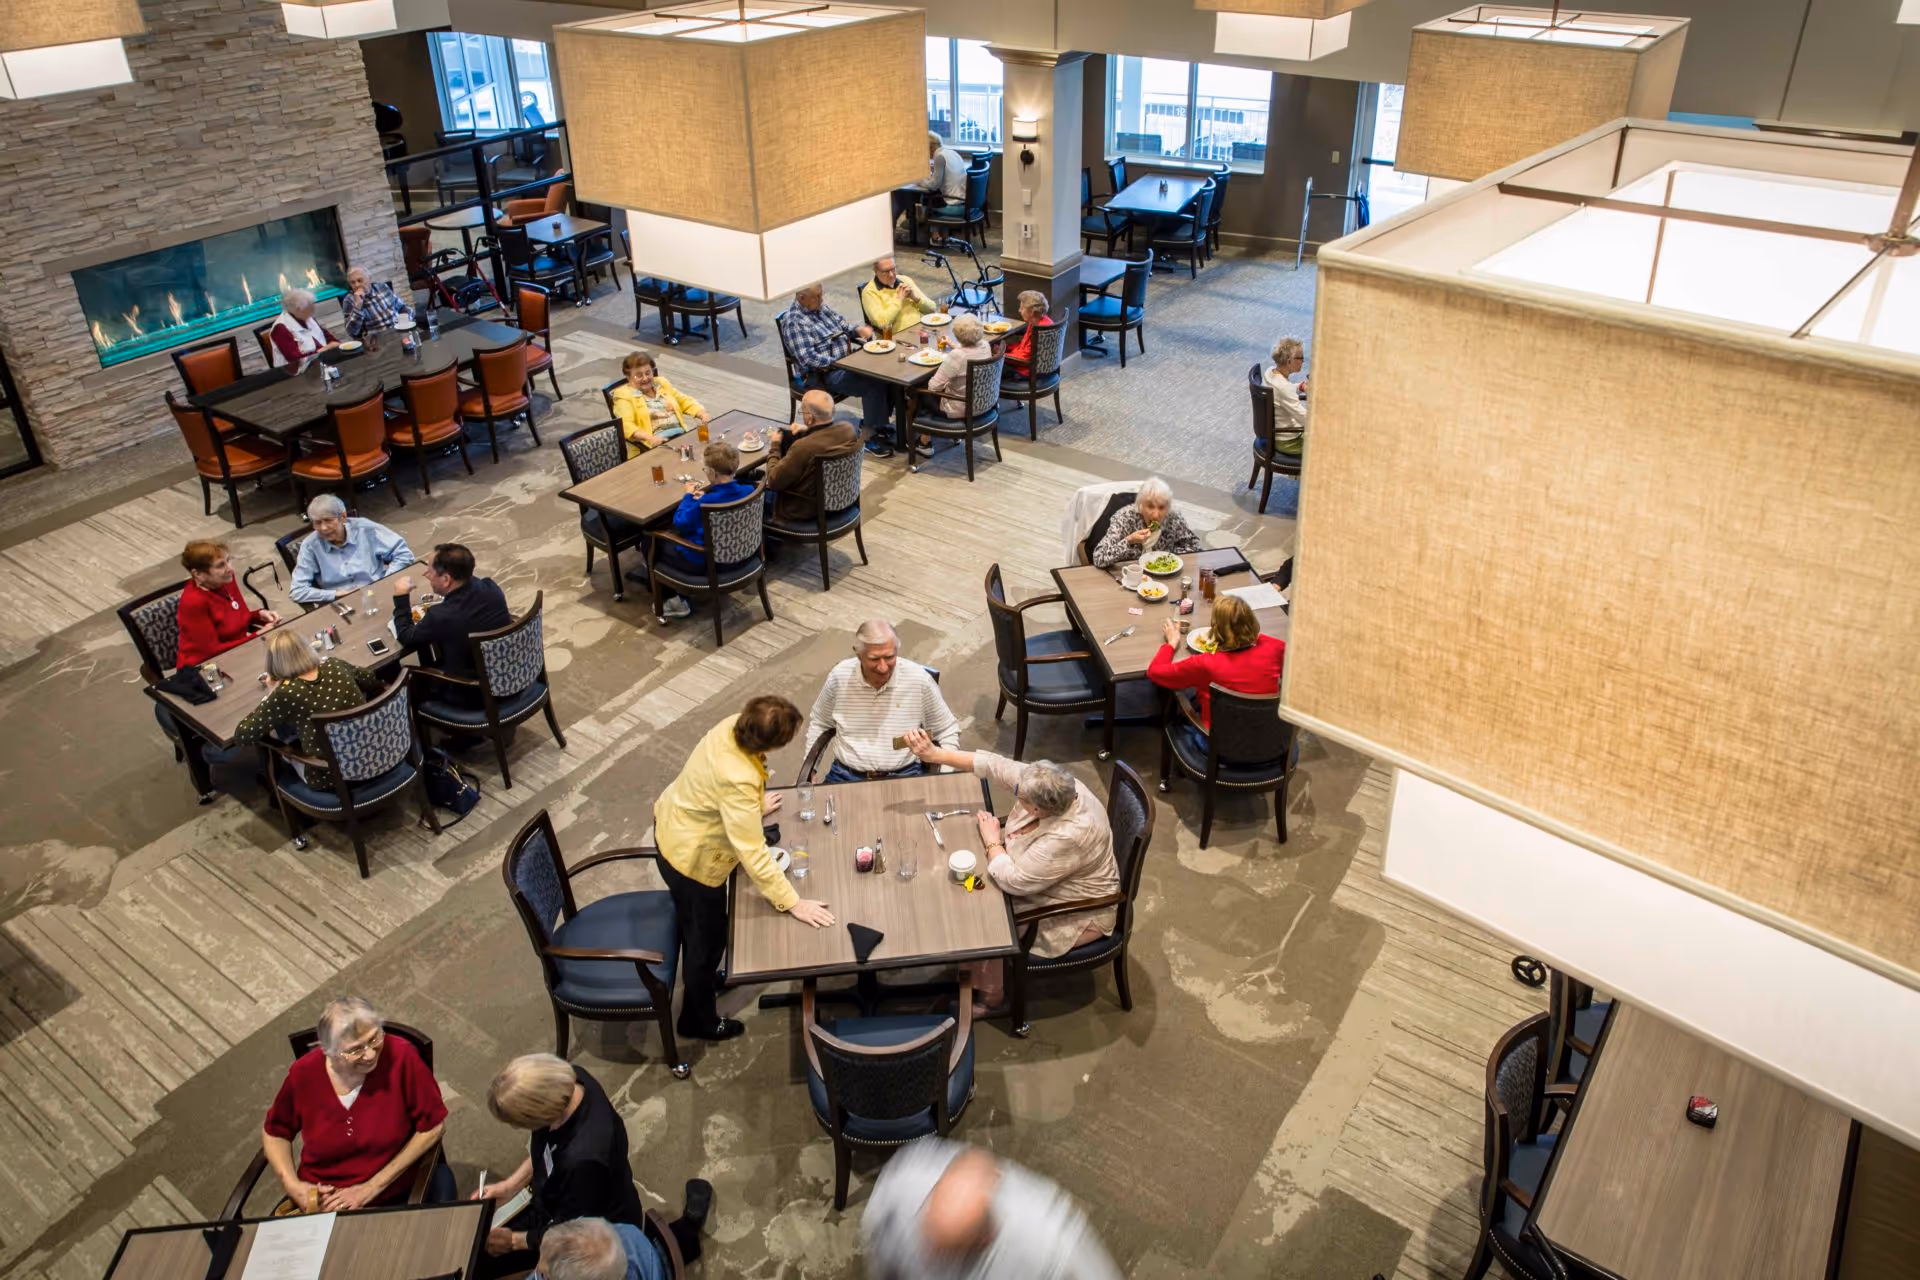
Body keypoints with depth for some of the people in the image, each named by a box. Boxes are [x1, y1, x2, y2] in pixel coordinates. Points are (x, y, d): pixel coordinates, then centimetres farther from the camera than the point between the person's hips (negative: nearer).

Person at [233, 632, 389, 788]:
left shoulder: (286, 694, -20)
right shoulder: (336, 666, -7)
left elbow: (241, 735, -11)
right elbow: (373, 682, 13)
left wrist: (270, 696, 0)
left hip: (329, 779, -4)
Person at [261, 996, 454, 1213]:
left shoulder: (401, 1057, -17)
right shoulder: (305, 1073, -10)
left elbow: (432, 1125, -8)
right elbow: (275, 1132, 10)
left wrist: (372, 1188, -10)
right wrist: (292, 1185, -6)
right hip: (320, 1203, 1)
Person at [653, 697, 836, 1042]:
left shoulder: (735, 725, -18)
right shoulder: (737, 781, -42)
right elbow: (753, 855, -36)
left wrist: (756, 805, 22)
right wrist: (792, 903, -28)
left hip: (674, 824, 8)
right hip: (691, 855, -8)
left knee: (696, 923, 32)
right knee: (708, 937, 15)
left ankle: (699, 977, 57)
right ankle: (698, 1019, 37)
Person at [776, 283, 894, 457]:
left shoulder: (822, 307, 10)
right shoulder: (793, 321, -15)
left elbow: (844, 327, 19)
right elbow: (808, 359, -22)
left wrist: (858, 330, -3)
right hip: (822, 374, -9)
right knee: (873, 384, -25)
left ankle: (872, 420, 6)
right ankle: (870, 437, -16)